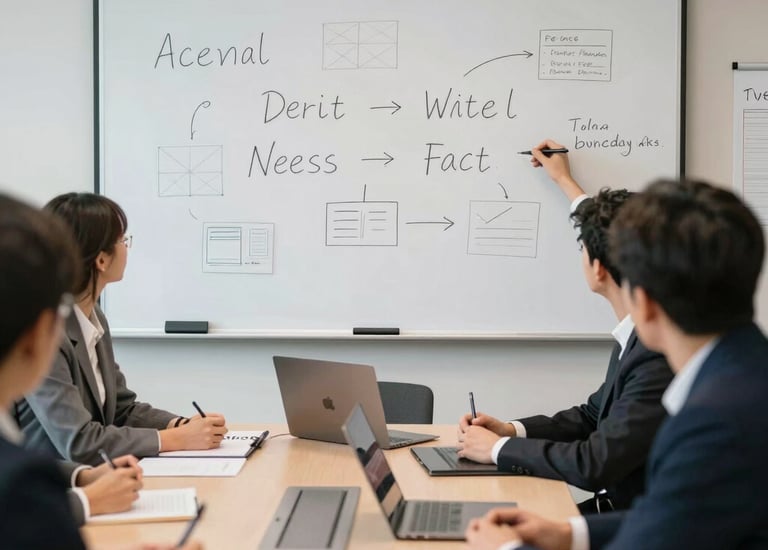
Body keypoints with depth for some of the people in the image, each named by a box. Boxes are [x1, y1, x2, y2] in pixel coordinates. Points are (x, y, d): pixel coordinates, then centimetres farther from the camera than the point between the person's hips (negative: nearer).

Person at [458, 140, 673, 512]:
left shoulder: (661, 356, -25)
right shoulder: (638, 332, 2)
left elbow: (596, 463, -25)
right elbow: (592, 417, 17)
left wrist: (498, 447, -14)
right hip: (621, 508, 8)